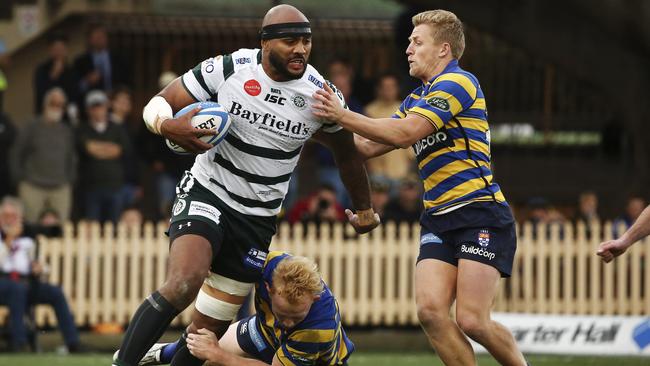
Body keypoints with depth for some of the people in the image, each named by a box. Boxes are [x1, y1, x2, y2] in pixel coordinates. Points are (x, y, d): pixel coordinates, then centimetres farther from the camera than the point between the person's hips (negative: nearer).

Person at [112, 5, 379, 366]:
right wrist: (169, 126, -26)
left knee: (210, 328, 3)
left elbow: (346, 151, 13)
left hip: (257, 219, 3)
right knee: (185, 282, -30)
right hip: (206, 193, -3)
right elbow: (159, 104, -3)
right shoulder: (226, 69, -12)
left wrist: (364, 208, 25)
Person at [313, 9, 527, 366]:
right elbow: (368, 147, 21)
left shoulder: (457, 82, -7)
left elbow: (404, 134, -16)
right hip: (438, 219, 8)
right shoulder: (416, 99, 22)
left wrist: (343, 116, -13)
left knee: (472, 321, -16)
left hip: (480, 213, -8)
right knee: (430, 310, -13)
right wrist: (331, 122, 13)